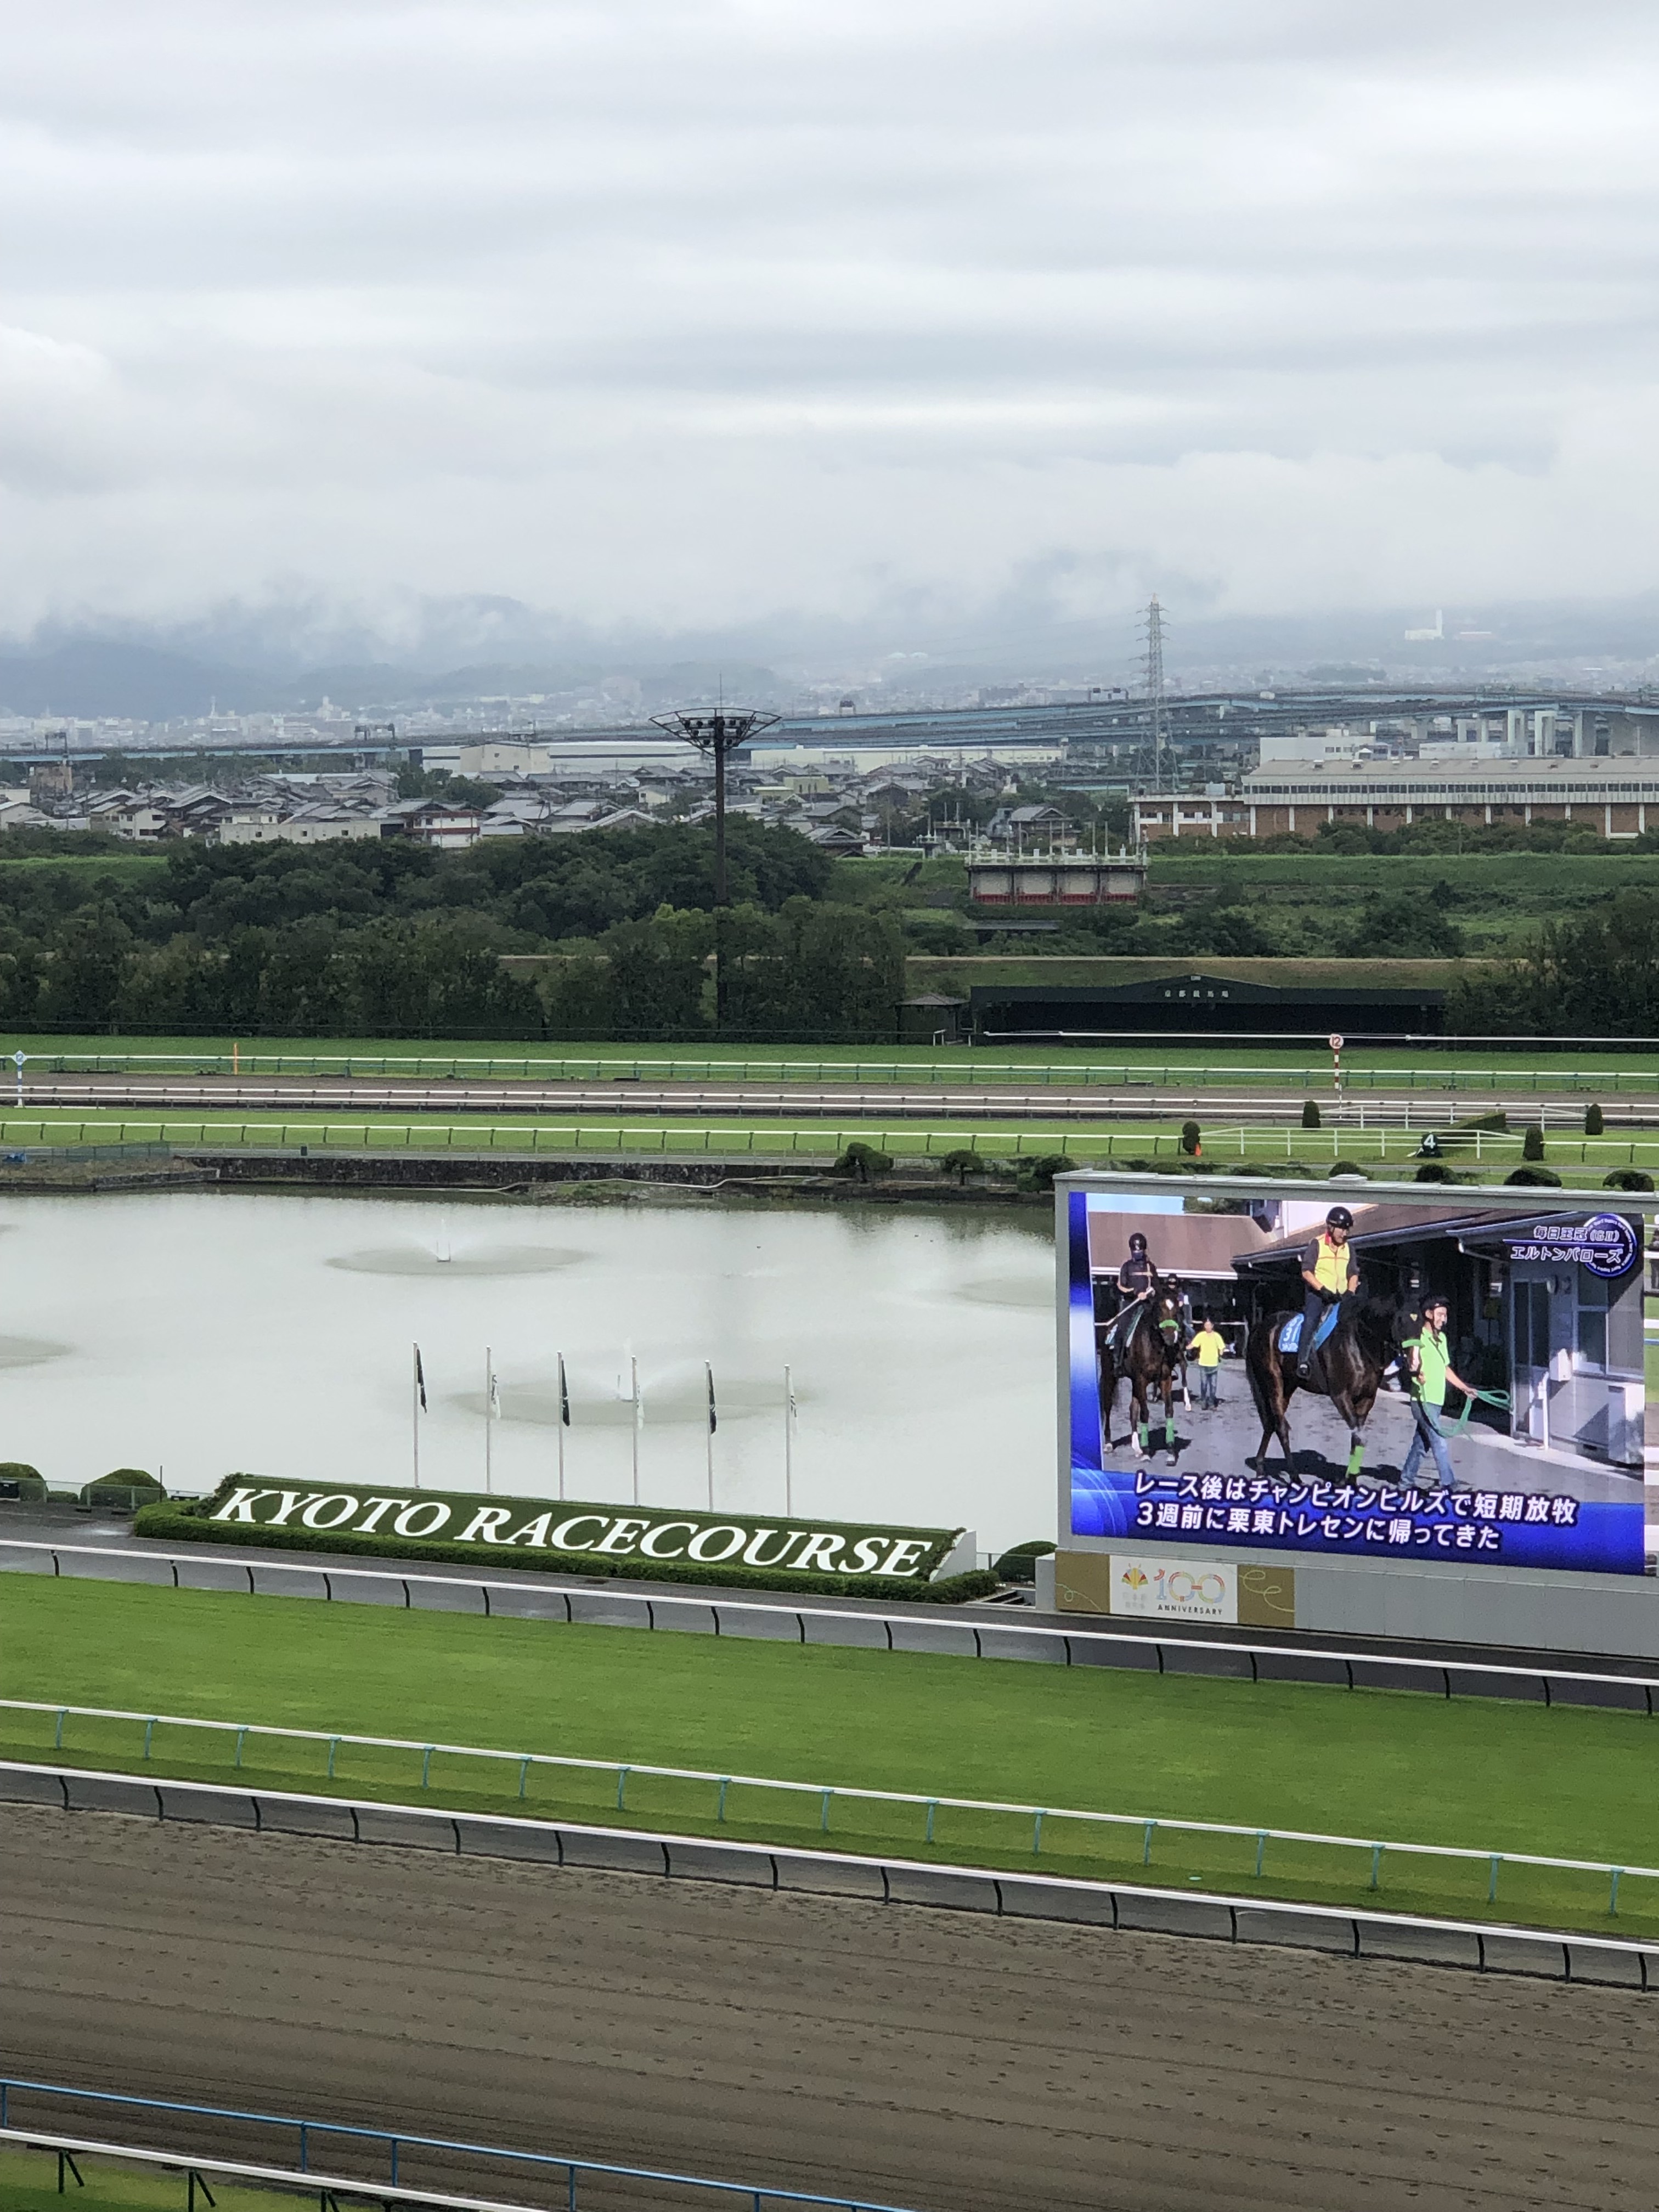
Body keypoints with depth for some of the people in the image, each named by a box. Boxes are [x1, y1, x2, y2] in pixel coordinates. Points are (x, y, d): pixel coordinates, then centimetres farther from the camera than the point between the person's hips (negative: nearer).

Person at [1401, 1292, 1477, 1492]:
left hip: (1436, 1400, 8)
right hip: (1423, 1400, -8)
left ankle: (1406, 1479, 25)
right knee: (1439, 1443, -11)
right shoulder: (1419, 1339, -11)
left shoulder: (1441, 1338, 16)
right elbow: (1412, 1364, -21)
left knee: (1421, 1443, 14)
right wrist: (1416, 1373, -43)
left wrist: (1464, 1387, 31)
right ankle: (1449, 1486, -12)